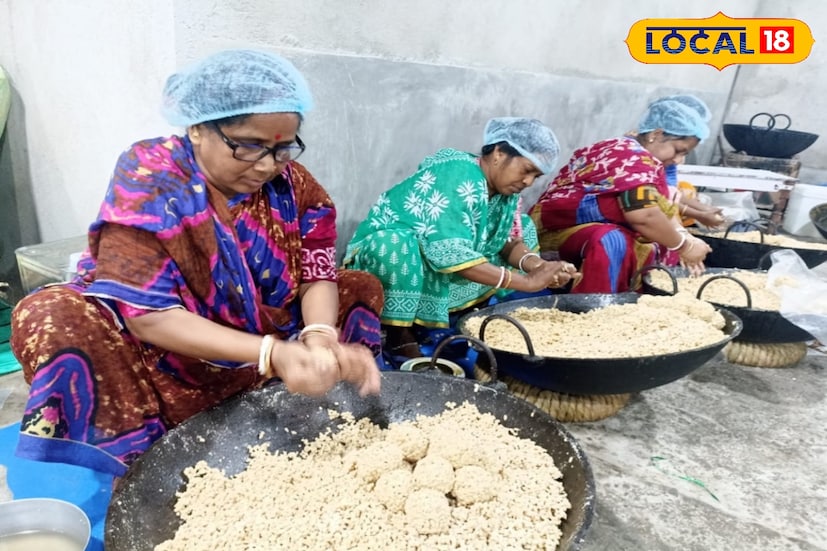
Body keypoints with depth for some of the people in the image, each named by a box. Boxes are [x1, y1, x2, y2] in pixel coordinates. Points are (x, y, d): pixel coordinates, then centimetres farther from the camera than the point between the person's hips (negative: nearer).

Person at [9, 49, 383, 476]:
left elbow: (317, 274, -11)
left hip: (267, 358, 4)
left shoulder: (290, 182, -9)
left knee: (361, 288, -5)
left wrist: (320, 339, -35)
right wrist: (272, 354, -39)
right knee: (52, 319, -27)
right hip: (166, 367, -3)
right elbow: (149, 316, -28)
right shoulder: (146, 179, -21)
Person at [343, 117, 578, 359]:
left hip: (438, 277, 8)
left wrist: (538, 266, -23)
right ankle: (400, 335, -19)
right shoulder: (459, 177, -28)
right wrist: (527, 281, -36)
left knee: (524, 226, 6)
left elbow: (510, 239, -1)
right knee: (397, 247, -42)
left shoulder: (504, 185, -3)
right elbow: (449, 254, -36)